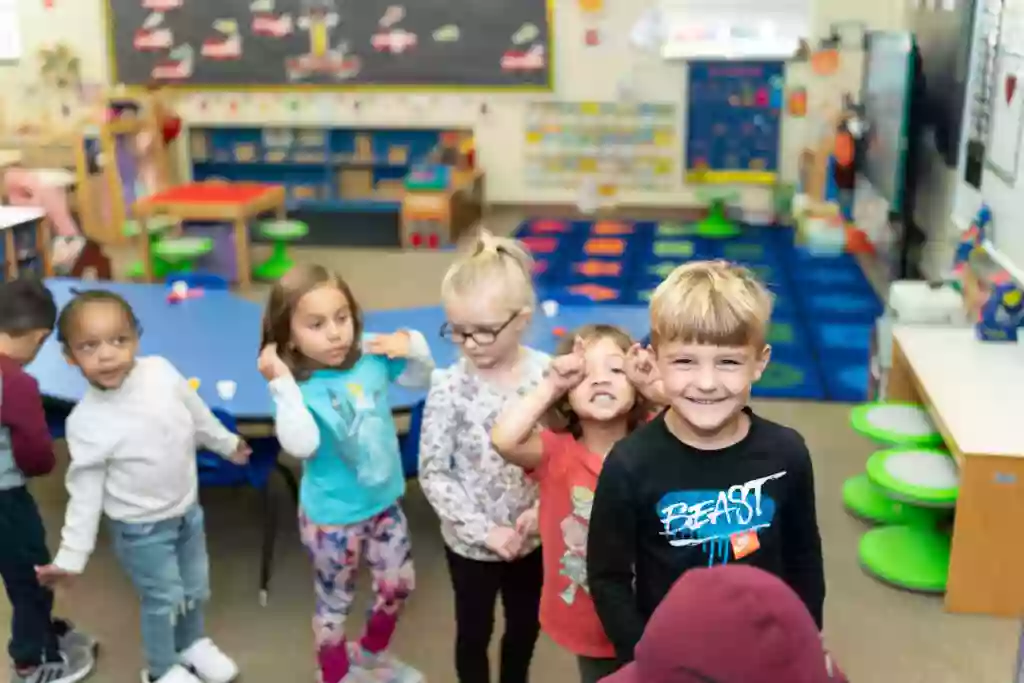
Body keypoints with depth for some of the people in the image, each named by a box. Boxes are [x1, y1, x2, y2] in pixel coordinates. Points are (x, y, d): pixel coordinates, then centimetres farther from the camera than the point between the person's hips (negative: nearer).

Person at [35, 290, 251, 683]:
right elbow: (85, 492, -16)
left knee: (196, 589, 23)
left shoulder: (161, 372, -17)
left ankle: (193, 643, 54)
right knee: (164, 599, 11)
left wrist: (227, 444, 19)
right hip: (141, 528, -5)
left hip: (188, 510, 5)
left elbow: (197, 414, 3)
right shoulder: (85, 422, -26)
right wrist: (71, 556, -14)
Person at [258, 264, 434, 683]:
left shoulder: (372, 357, -10)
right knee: (335, 602, 15)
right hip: (333, 517, -5)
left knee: (398, 586, 22)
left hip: (384, 501, 6)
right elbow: (301, 445, -39)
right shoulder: (298, 388, -23)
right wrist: (282, 384, -41)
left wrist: (414, 347, -13)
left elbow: (420, 379, 7)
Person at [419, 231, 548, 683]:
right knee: (474, 632, 18)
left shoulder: (549, 373, -15)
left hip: (532, 535, 3)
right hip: (471, 542, -2)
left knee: (525, 625, 24)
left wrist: (543, 508, -18)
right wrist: (484, 530, -18)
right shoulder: (450, 388, -20)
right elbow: (433, 473, -15)